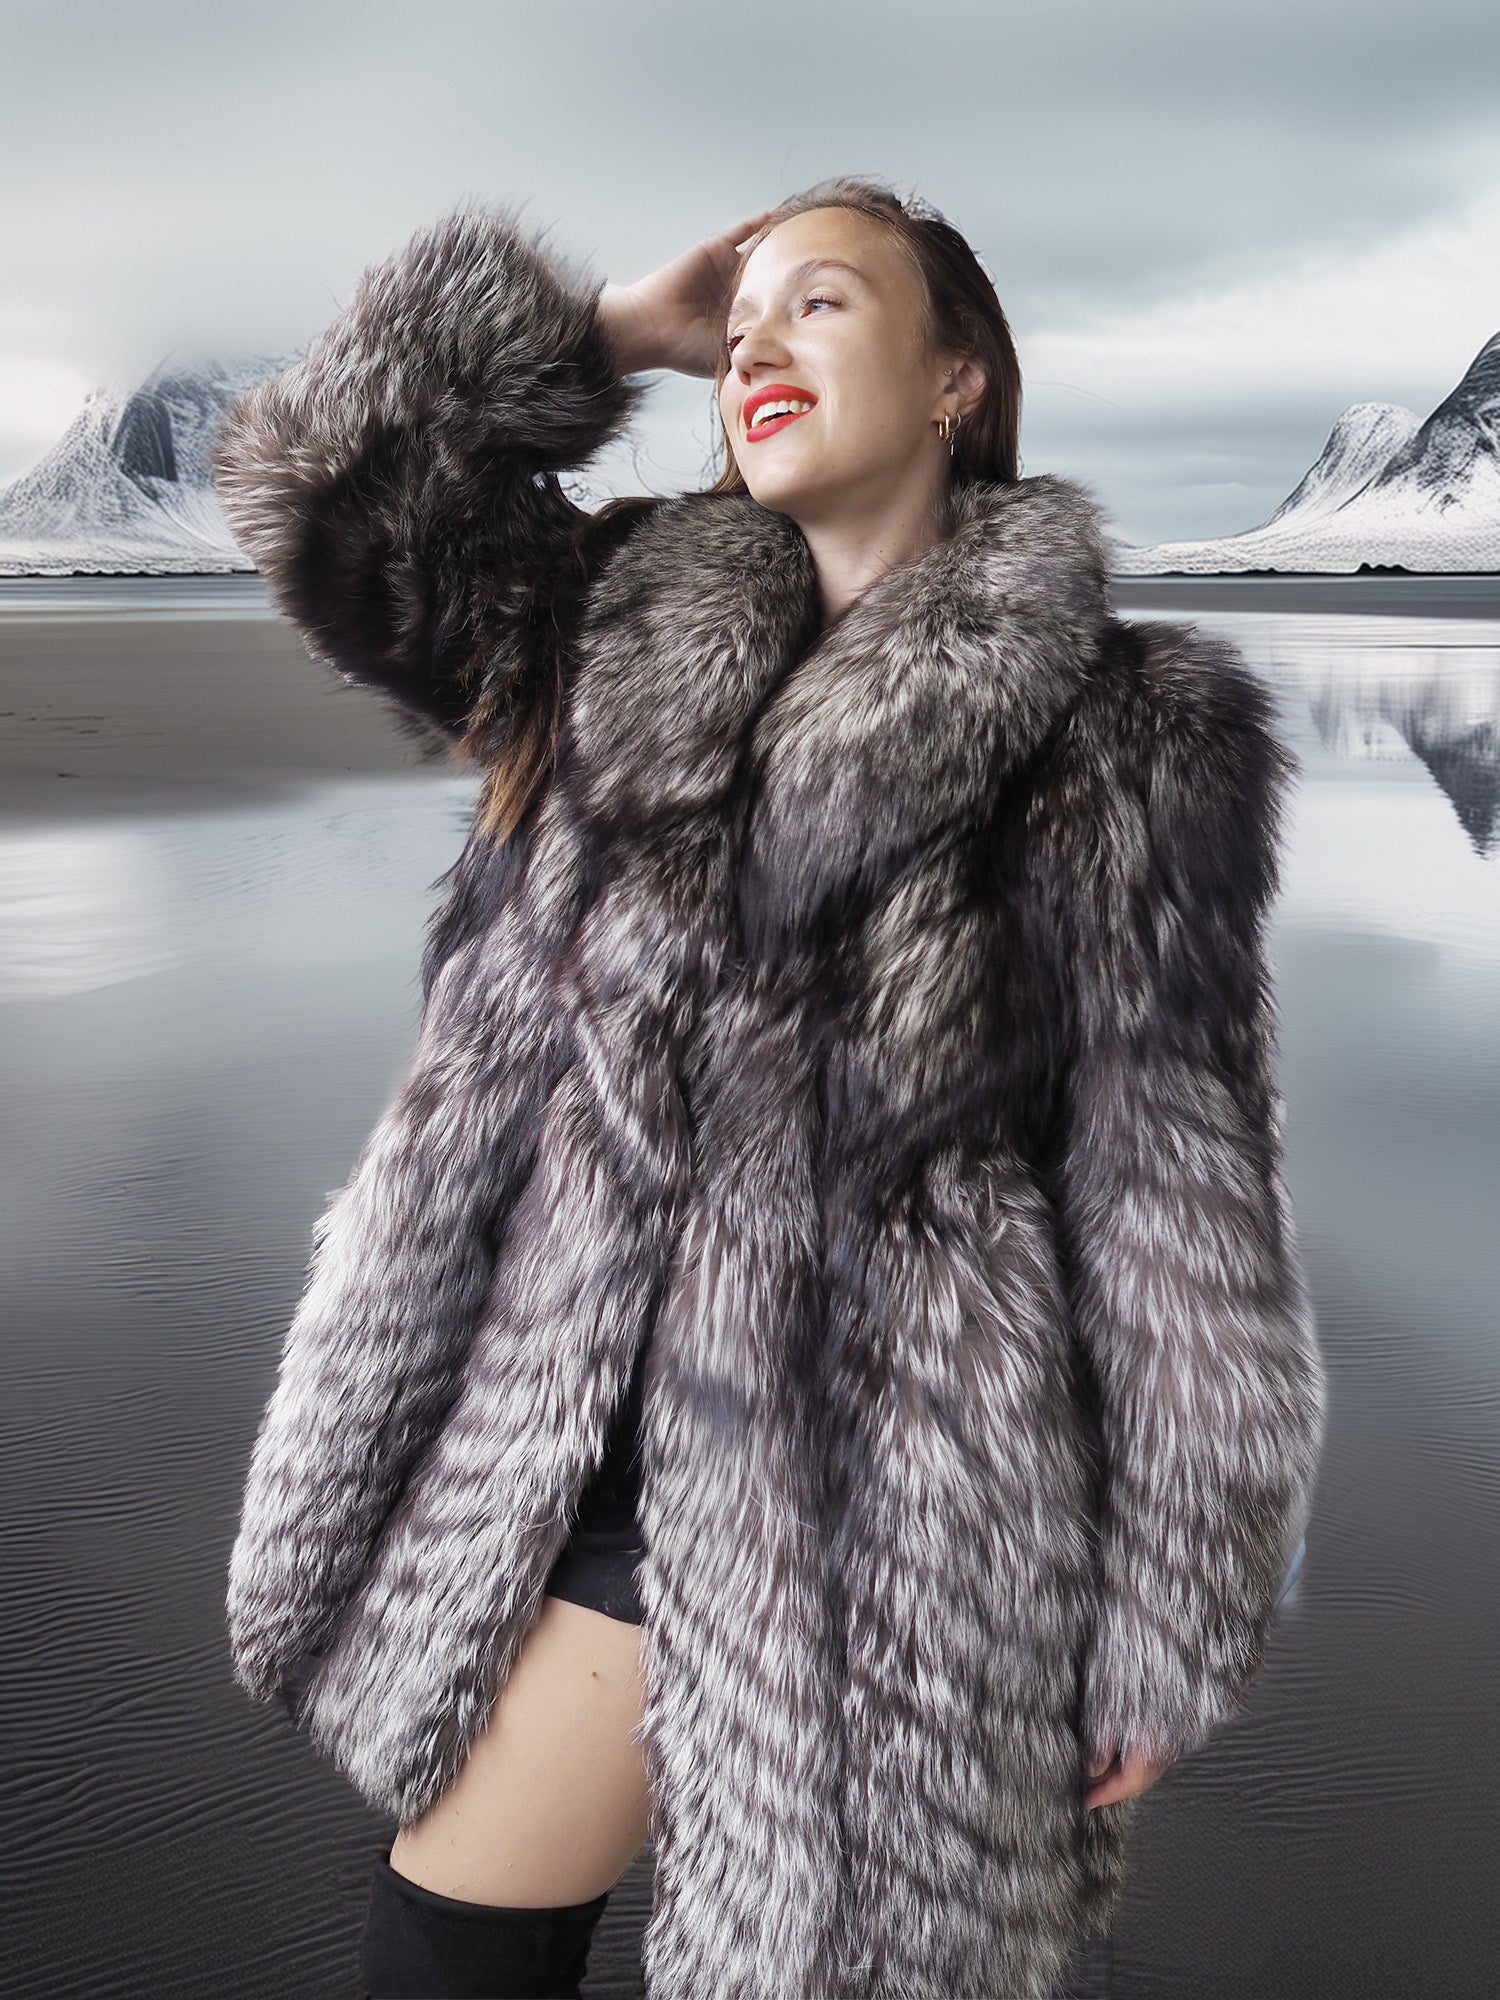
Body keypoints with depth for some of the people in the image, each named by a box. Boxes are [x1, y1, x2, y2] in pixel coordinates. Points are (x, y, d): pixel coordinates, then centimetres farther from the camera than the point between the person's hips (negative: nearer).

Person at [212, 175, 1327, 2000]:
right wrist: (620, 329, 2)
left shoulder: (1113, 736, -9)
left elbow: (1177, 1202, -8)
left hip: (882, 1507, -4)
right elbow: (320, 479, 4)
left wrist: (1166, 1626, -6)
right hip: (585, 1442, 5)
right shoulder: (618, 635, 6)